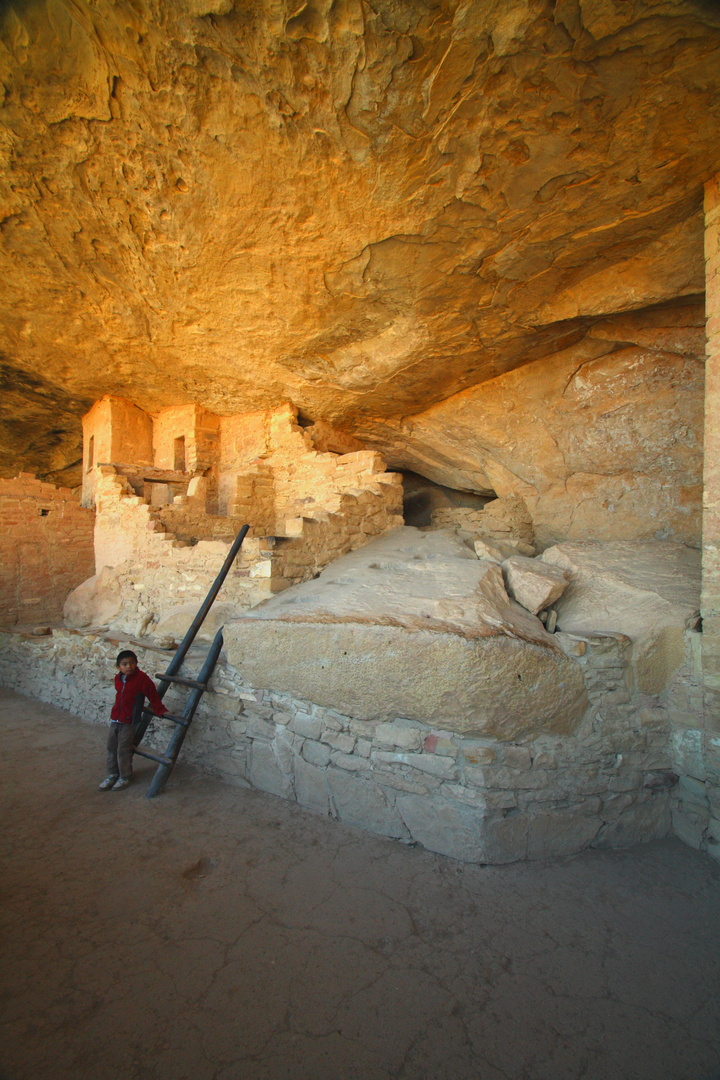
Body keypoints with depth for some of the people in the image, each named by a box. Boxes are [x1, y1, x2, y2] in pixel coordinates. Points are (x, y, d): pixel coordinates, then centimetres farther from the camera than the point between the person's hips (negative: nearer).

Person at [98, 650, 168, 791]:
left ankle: (125, 777, 17)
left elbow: (153, 696, -11)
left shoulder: (142, 679, -17)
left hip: (129, 721, -6)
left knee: (123, 750, -1)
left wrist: (161, 710, -13)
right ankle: (112, 774, 32)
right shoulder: (118, 679, 3)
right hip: (115, 718, 6)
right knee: (111, 747, 15)